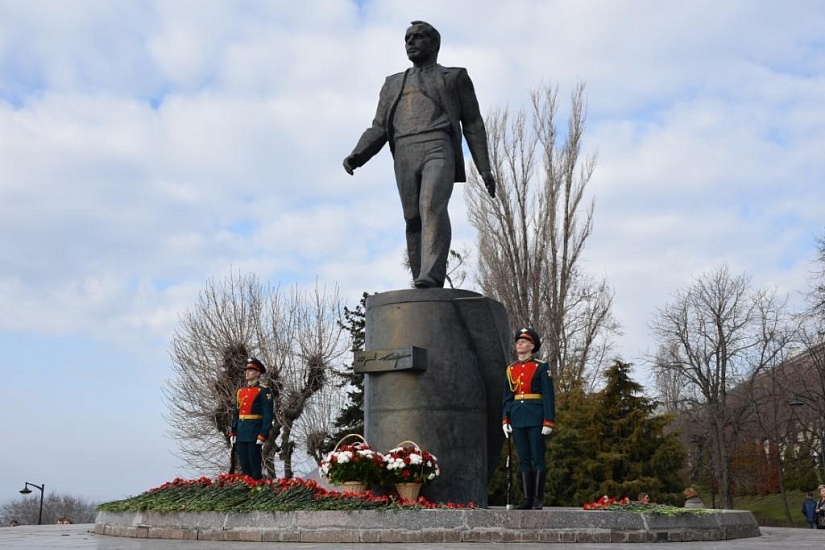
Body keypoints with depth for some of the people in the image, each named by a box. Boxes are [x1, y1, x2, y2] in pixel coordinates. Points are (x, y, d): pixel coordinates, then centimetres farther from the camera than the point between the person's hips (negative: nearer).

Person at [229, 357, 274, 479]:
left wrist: (263, 435, -16)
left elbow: (268, 415, -10)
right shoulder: (240, 391, 16)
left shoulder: (264, 391, -5)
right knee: (244, 467, 9)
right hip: (241, 433, 6)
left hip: (254, 432, -6)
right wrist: (233, 432, 10)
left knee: (255, 466, -4)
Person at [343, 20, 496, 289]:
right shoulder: (393, 85, 28)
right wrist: (356, 157, 0)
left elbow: (473, 125, 14)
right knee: (415, 223, -4)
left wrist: (485, 168, 4)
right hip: (405, 158, 4)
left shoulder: (456, 77, 19)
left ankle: (432, 278, -39)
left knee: (433, 207, -27)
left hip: (439, 152, -4)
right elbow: (379, 131, 19)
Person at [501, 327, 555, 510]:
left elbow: (549, 396, -6)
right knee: (524, 459, 6)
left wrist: (549, 421, -12)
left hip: (535, 417, -5)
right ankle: (527, 499, 10)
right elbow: (507, 397, 14)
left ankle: (538, 499, 3)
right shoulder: (511, 369, 12)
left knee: (537, 458, -2)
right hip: (517, 417, 5)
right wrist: (505, 420, 6)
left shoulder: (541, 368, -2)